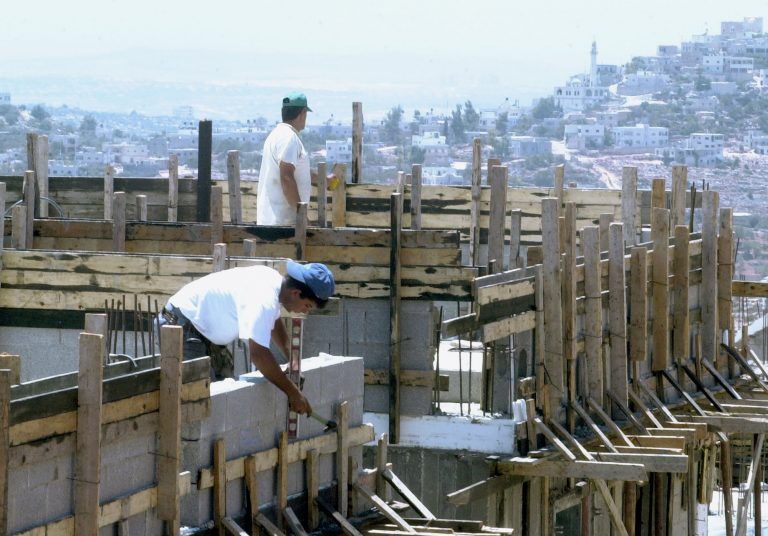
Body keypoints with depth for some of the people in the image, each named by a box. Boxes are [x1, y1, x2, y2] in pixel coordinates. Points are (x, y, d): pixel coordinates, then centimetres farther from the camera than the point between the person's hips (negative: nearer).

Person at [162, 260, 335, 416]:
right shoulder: (264, 299, -30)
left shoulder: (274, 279, 0)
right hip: (182, 324, -11)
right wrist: (292, 392, -27)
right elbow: (258, 353, -35)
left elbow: (275, 323, 19)